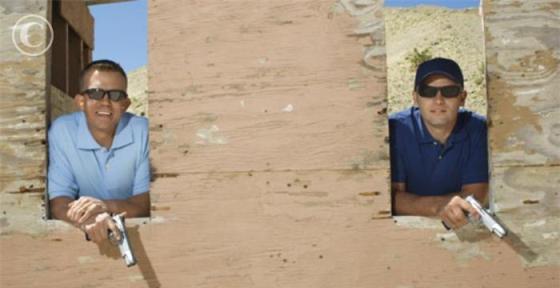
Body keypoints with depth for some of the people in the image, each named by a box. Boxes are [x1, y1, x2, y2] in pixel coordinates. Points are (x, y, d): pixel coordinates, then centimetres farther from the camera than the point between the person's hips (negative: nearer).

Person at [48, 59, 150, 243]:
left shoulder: (143, 131, -9)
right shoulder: (62, 131, -9)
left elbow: (147, 202, -9)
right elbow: (58, 204, -13)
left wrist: (107, 206, -28)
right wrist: (89, 221, -34)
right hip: (78, 235, 0)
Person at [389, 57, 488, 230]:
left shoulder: (478, 129, -7)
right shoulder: (396, 129, -11)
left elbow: (476, 193, -10)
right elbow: (392, 197, -16)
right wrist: (438, 206, -35)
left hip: (464, 228, 2)